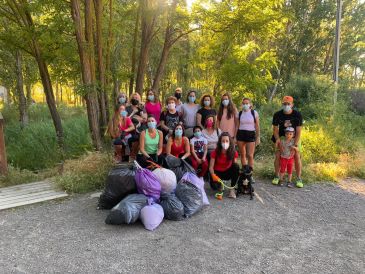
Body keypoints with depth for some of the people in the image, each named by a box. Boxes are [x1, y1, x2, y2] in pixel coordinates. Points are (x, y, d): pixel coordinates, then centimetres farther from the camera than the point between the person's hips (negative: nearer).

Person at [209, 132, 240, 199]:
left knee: (236, 166, -28)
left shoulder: (234, 153, -13)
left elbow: (234, 165, -5)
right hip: (217, 173, -2)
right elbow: (211, 167, -16)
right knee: (214, 185, -32)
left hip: (228, 172, 2)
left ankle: (232, 189, -17)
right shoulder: (215, 152, -18)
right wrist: (213, 175, -35)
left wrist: (237, 173, -27)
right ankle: (219, 187, 10)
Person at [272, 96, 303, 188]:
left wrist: (295, 144, -25)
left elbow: (298, 131, -19)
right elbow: (275, 128, -7)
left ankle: (299, 179, 2)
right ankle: (277, 176, 6)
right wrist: (277, 139, -21)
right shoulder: (277, 115, -15)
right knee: (278, 156, -7)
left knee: (297, 156, -7)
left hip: (294, 138, -1)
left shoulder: (297, 114, -18)